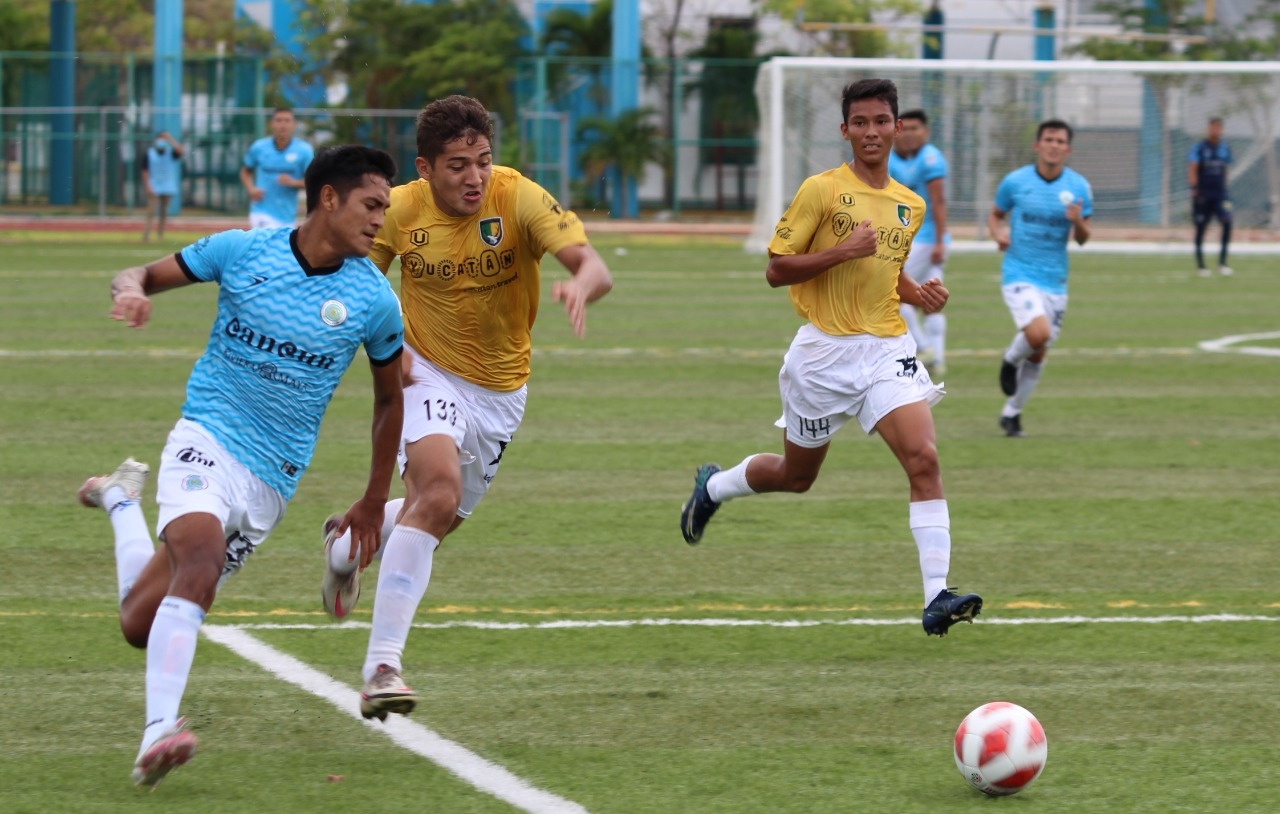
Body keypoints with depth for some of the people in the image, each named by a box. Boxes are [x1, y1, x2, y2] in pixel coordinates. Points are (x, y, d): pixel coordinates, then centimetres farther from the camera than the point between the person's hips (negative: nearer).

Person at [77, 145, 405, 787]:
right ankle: (158, 733, -32)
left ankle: (121, 500, 27)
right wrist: (131, 289, -19)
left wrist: (374, 503, 15)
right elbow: (146, 275, 7)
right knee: (199, 563, -33)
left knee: (141, 624, 0)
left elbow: (390, 397, 14)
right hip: (207, 439, -2)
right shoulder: (243, 251, -4)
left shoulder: (374, 301, -1)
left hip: (271, 481, 3)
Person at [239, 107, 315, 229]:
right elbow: (245, 172, 16)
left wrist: (293, 182, -20)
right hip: (262, 213, -2)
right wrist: (251, 189, -4)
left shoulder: (304, 150, -3)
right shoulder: (258, 147, 0)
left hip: (288, 215, 2)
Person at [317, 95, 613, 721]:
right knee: (439, 491, -28)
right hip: (429, 372, -3)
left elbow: (593, 265, -29)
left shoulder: (518, 198, -19)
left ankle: (349, 545, 51)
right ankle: (382, 665, -26)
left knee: (438, 518, 15)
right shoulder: (400, 211, -15)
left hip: (500, 391, 3)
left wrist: (580, 285, -54)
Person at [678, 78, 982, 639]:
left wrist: (919, 295, 6)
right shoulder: (822, 190, -8)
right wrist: (841, 252, -21)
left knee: (924, 459, -18)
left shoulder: (911, 205, 9)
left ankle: (937, 597, -22)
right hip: (825, 350, -3)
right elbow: (775, 270, -9)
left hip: (888, 350, 3)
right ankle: (713, 486, 47)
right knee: (796, 475, 14)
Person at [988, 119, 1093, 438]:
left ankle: (1012, 413, 28)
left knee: (1038, 354, 8)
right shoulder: (1015, 181, -4)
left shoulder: (1078, 187, 0)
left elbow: (1082, 238, 4)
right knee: (1038, 333, -26)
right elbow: (995, 214, 11)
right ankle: (1011, 359, 9)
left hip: (1055, 280, 3)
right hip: (1019, 274, -3)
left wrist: (1078, 222, -19)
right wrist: (998, 233, -12)